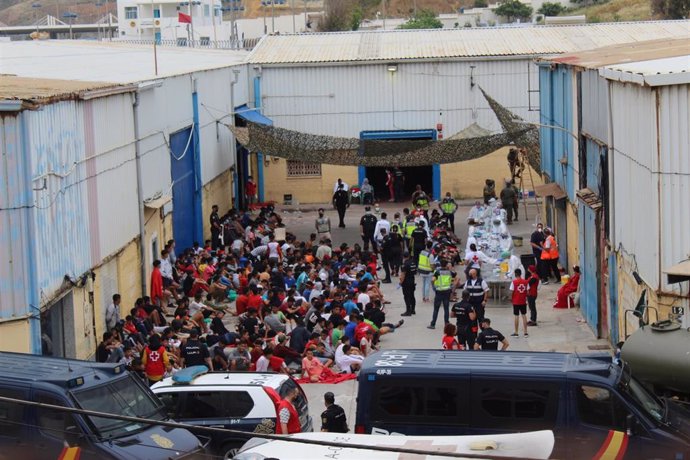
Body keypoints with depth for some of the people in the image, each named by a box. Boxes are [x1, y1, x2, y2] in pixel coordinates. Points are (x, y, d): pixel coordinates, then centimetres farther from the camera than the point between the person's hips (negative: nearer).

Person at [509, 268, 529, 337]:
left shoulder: (514, 282, -12)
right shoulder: (525, 281, -1)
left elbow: (511, 291, -12)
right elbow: (527, 291, 0)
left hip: (516, 301, -3)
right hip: (523, 301, 3)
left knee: (516, 316, 3)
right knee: (524, 315, 10)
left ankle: (515, 332, 9)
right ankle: (525, 332, 12)